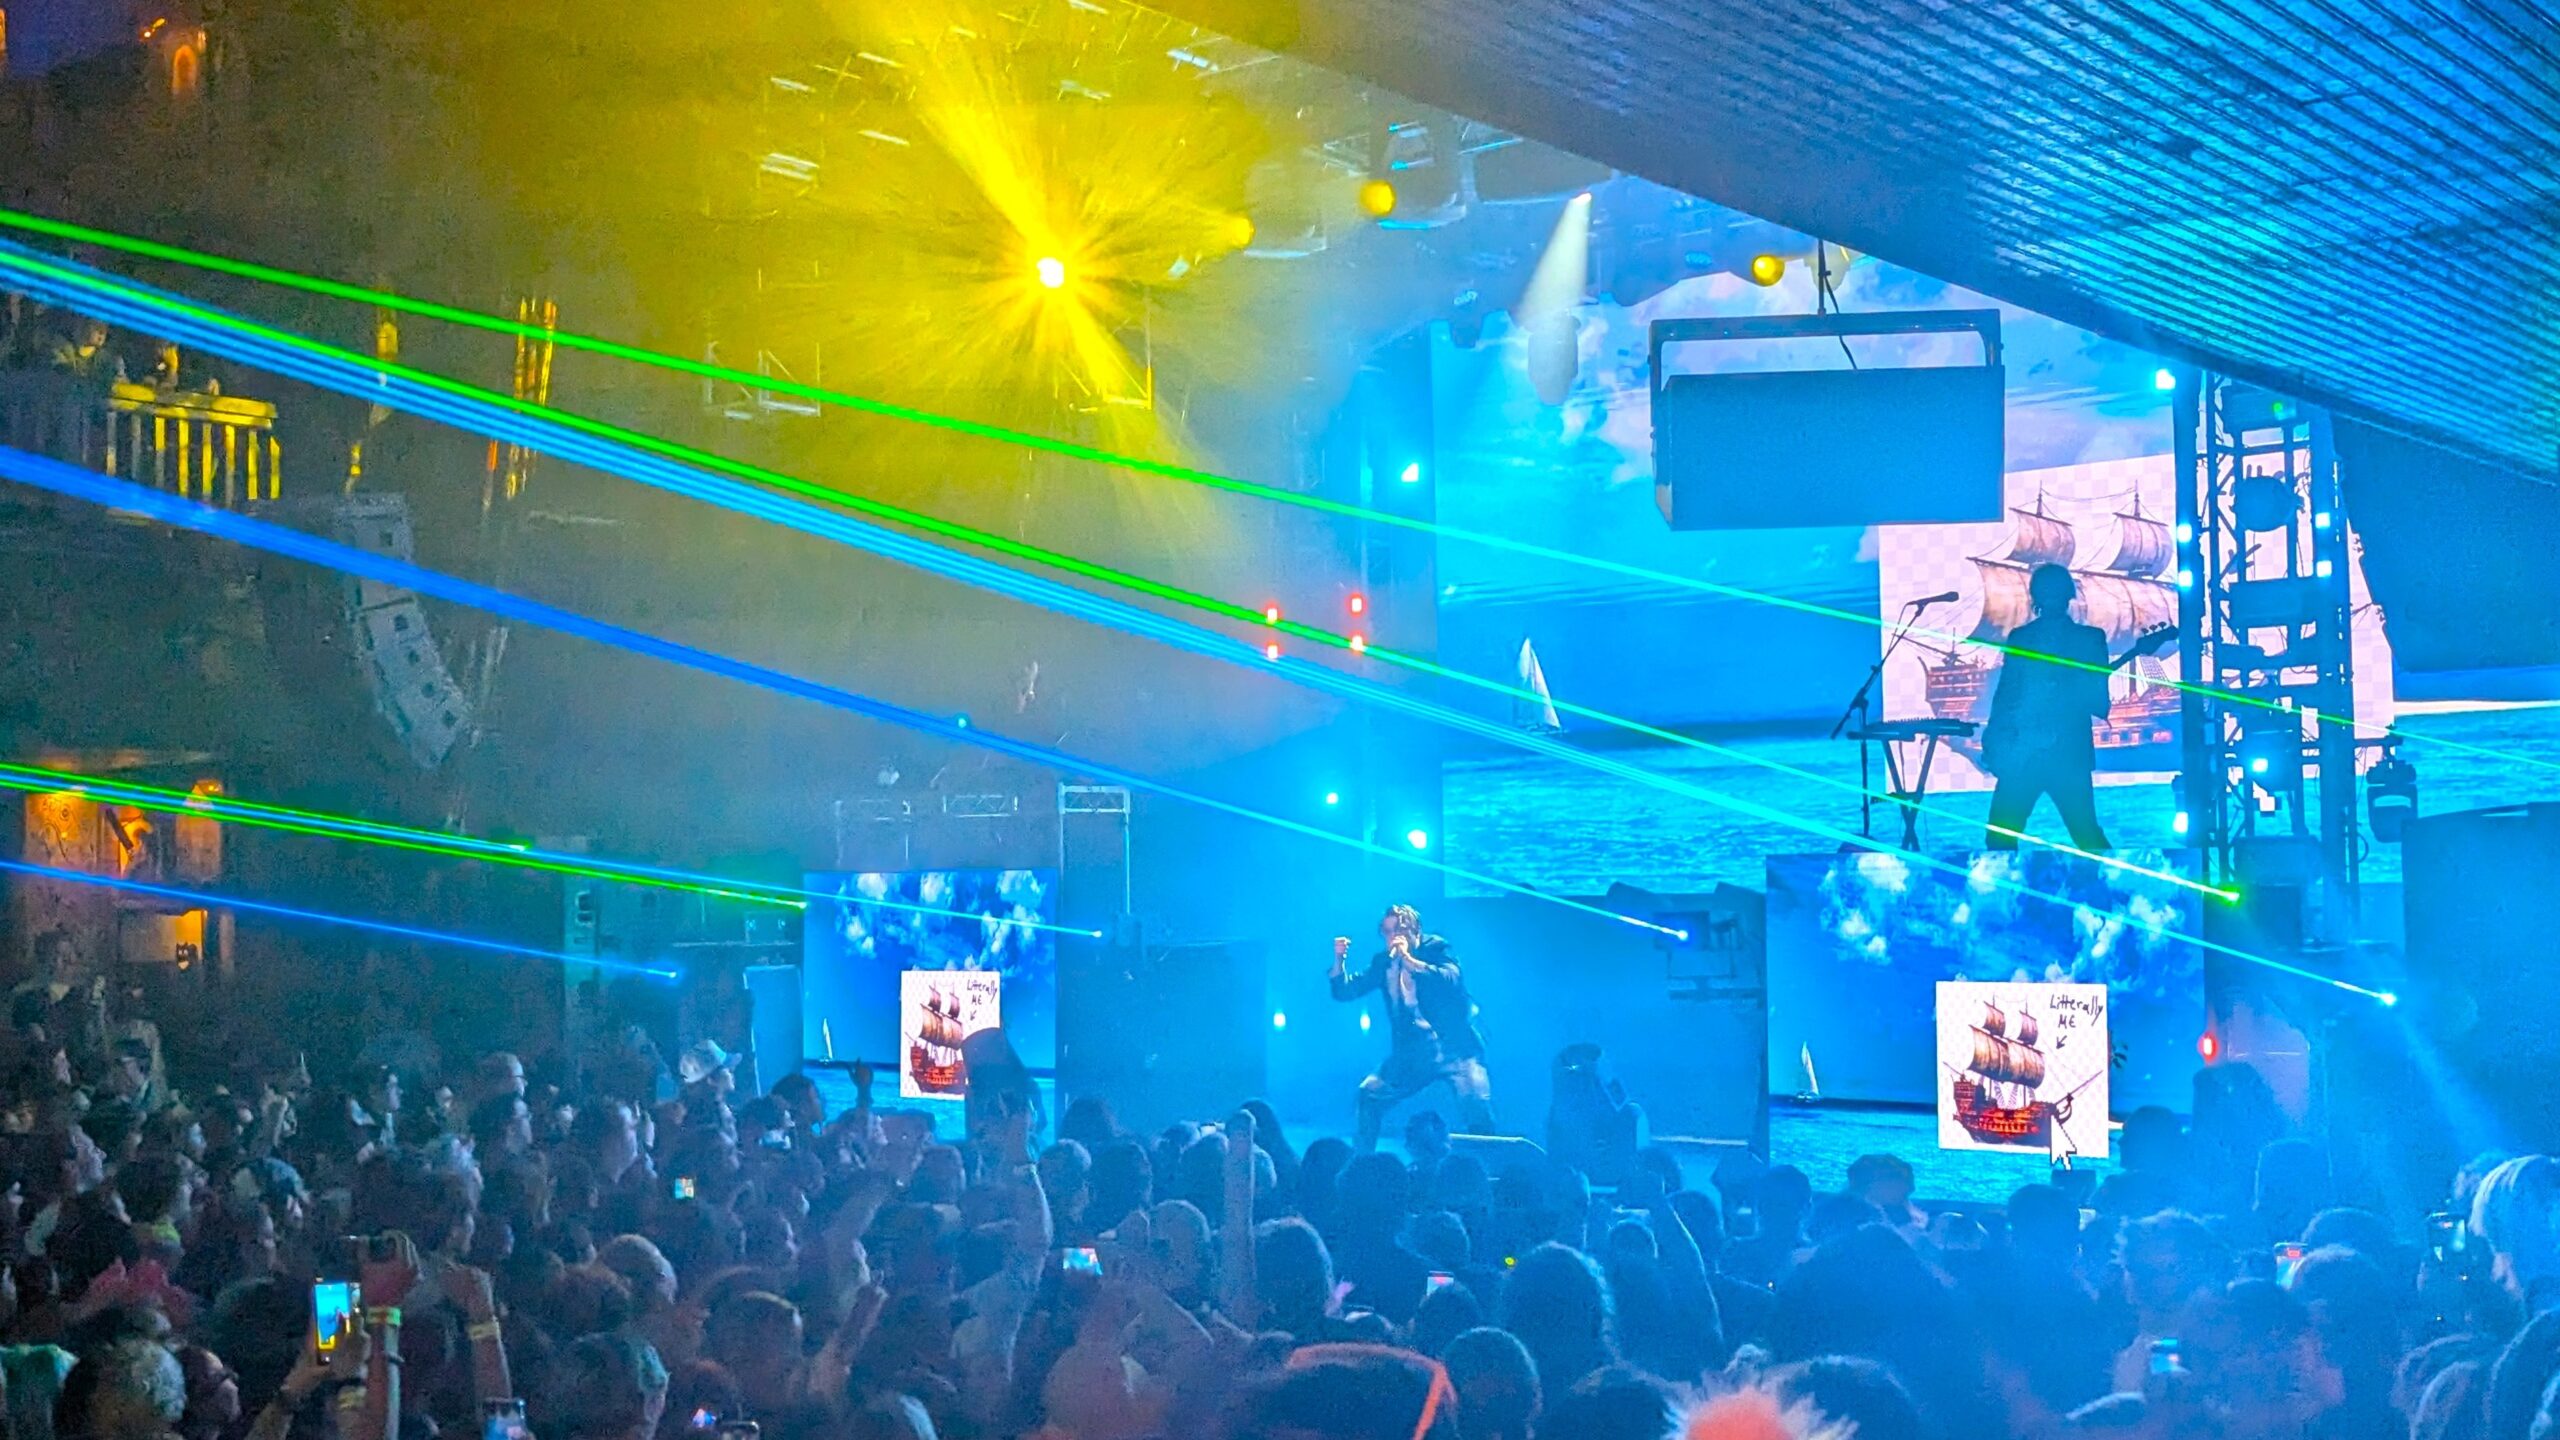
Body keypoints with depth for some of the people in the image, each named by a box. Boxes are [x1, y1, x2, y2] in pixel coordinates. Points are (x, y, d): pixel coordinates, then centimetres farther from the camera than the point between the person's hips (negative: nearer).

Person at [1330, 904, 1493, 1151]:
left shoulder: (1436, 948, -2)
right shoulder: (1383, 961, 9)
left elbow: (1451, 980, -21)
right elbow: (1344, 990, 9)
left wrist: (1408, 959, -25)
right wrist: (1339, 959, -8)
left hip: (1454, 1049, -4)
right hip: (1412, 1054, 5)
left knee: (1476, 1103, -23)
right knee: (1368, 1096, -6)